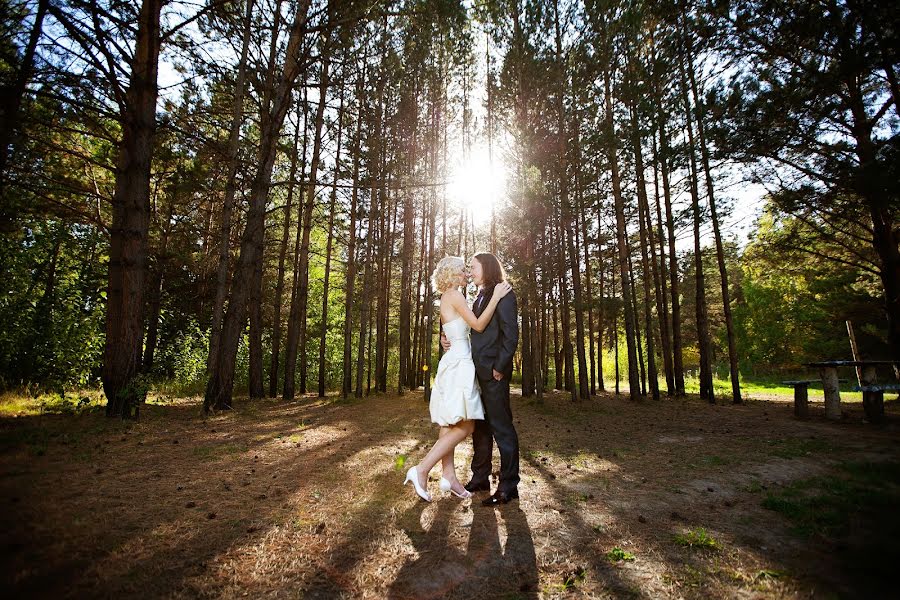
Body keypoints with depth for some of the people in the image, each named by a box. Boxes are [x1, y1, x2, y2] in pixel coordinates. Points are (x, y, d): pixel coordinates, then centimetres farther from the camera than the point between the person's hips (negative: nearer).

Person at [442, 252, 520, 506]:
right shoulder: (480, 298, 18)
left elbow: (511, 333, -15)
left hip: (493, 373, -9)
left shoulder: (503, 294, -8)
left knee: (501, 427, 0)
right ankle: (480, 478, 29)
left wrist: (499, 367, -18)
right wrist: (448, 339, 2)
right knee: (480, 426, 16)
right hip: (477, 372, 9)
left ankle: (508, 485, 12)